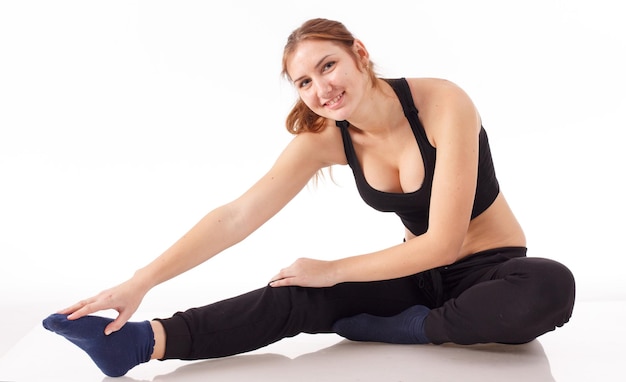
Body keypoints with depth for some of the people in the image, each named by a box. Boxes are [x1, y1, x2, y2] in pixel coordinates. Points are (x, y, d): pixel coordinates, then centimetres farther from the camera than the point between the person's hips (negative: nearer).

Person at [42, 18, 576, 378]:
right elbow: (238, 215, -16)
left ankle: (409, 328, -21)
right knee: (295, 299, -21)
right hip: (419, 271, 3)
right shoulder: (324, 137, -9)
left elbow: (443, 241, -24)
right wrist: (141, 282, -25)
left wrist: (335, 271, -18)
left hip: (488, 269, -2)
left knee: (550, 288, -38)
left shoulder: (444, 104, -25)